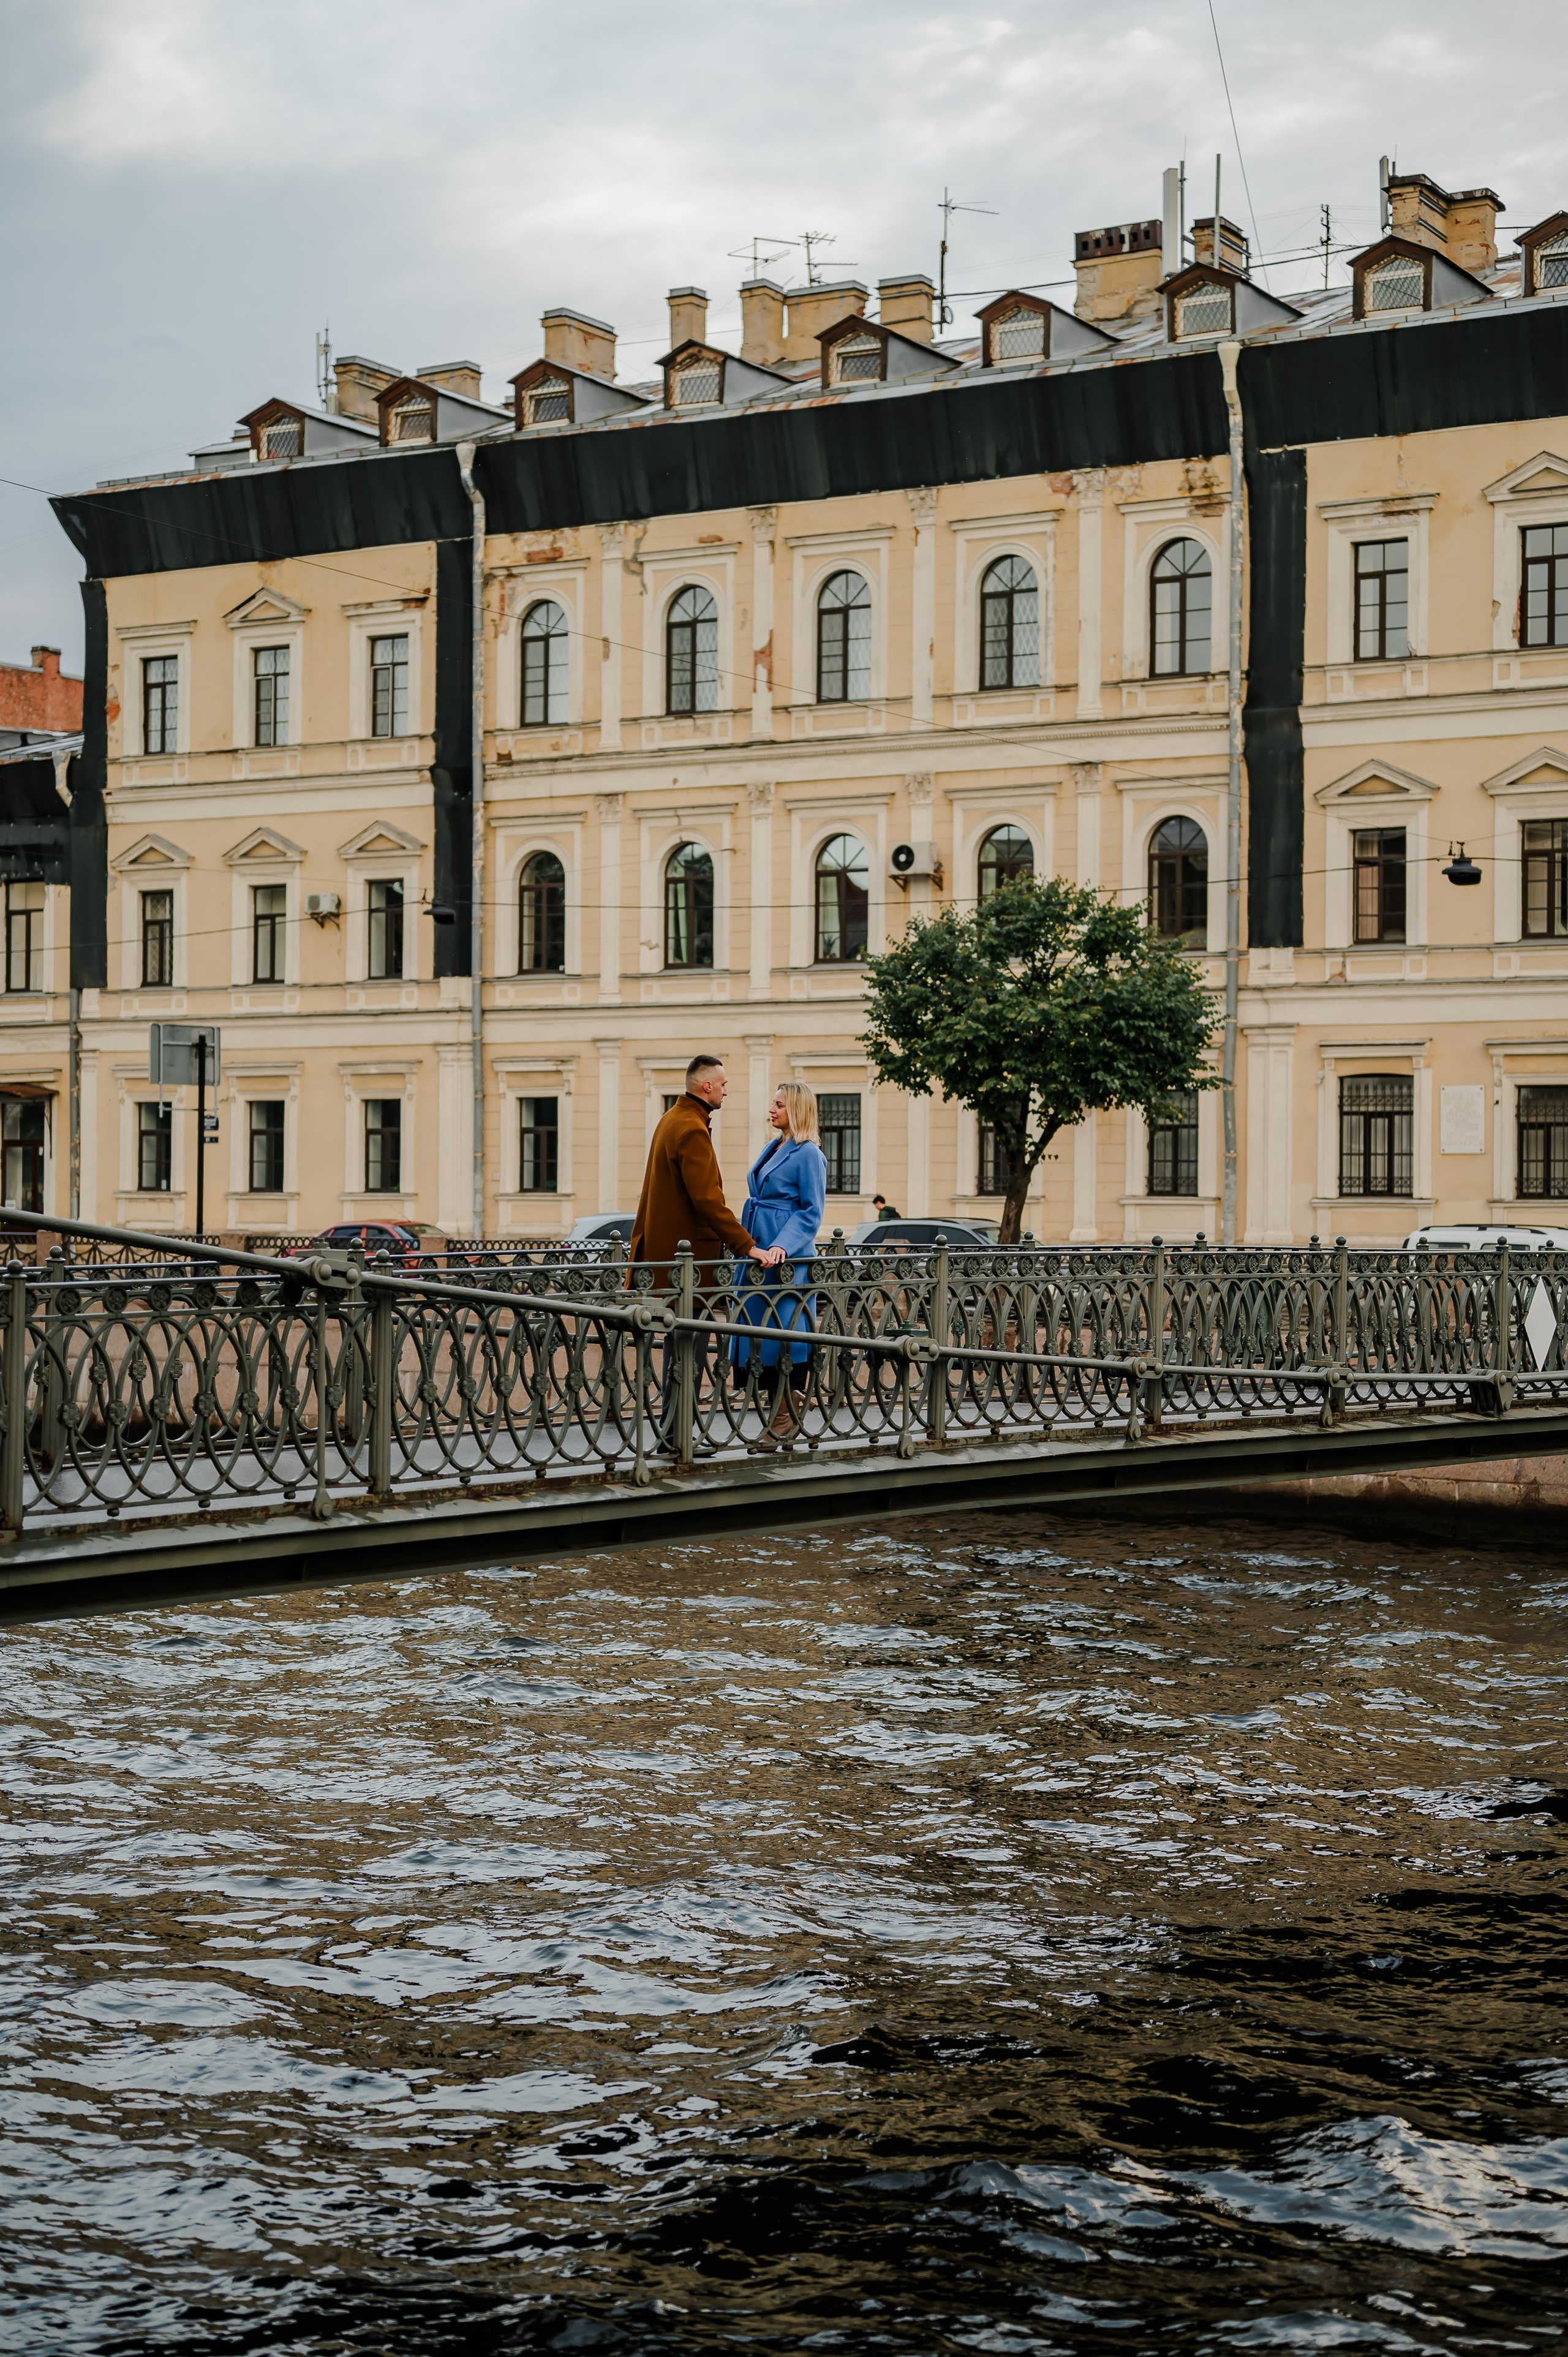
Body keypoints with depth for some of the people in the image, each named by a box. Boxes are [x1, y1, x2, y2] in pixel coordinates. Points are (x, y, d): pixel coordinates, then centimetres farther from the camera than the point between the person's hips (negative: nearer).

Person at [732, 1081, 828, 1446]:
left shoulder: (808, 1154, -9)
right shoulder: (773, 1148, 16)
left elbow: (811, 1213, -13)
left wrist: (782, 1246, -24)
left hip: (787, 1258, -9)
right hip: (758, 1252, 9)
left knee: (785, 1334, -6)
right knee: (760, 1331, 7)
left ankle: (786, 1418, -2)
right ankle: (776, 1412, 12)